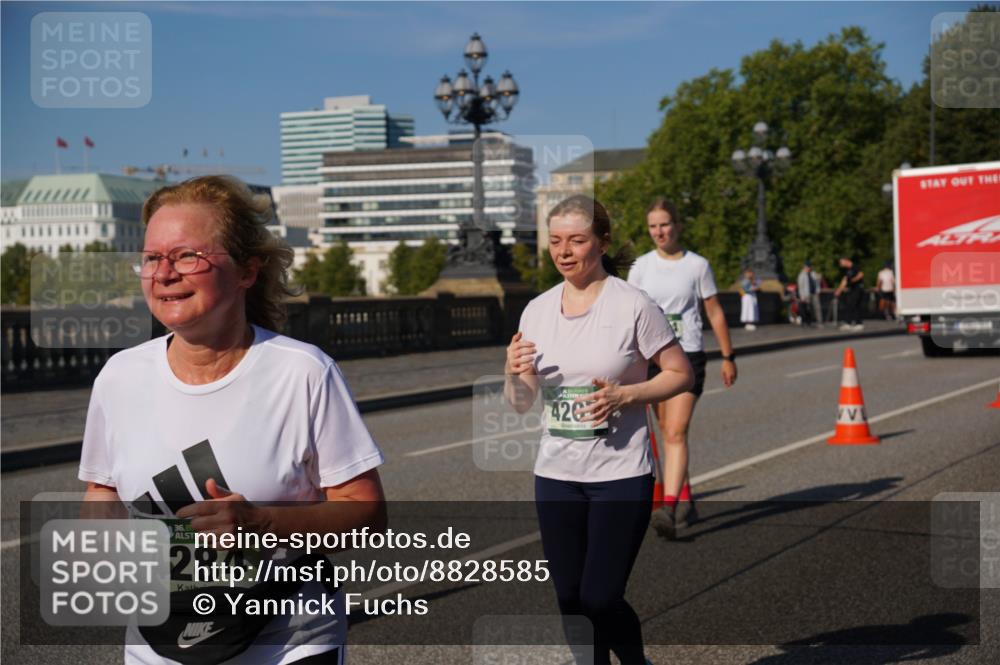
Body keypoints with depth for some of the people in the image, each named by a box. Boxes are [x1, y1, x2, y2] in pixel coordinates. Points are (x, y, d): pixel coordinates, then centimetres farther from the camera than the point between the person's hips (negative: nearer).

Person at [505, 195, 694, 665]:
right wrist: (514, 374, -12)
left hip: (620, 474, -5)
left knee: (600, 599, -6)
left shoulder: (632, 305, -9)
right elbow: (522, 404, 10)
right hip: (555, 474, 5)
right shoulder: (537, 310, 5)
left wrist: (624, 395, -19)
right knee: (571, 600, 10)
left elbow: (681, 375, -4)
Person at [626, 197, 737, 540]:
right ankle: (686, 501, 27)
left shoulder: (697, 265, -1)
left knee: (676, 433, -16)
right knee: (669, 434, 13)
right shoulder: (642, 266, 6)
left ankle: (669, 507, -22)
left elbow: (715, 312, 6)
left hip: (688, 356, -4)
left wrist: (728, 357, 7)